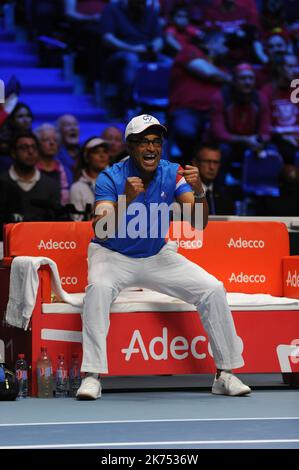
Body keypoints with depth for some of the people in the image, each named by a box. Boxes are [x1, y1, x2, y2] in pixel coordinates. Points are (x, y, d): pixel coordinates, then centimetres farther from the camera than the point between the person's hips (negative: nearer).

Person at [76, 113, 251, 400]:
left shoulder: (173, 174, -9)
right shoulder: (111, 178, -18)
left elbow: (199, 224, -16)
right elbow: (101, 233, -30)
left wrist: (199, 191, -35)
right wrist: (125, 200, -45)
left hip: (157, 257, 4)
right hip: (113, 256, -3)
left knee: (213, 289, -12)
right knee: (99, 287, -36)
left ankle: (225, 374, 0)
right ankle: (91, 376, -32)